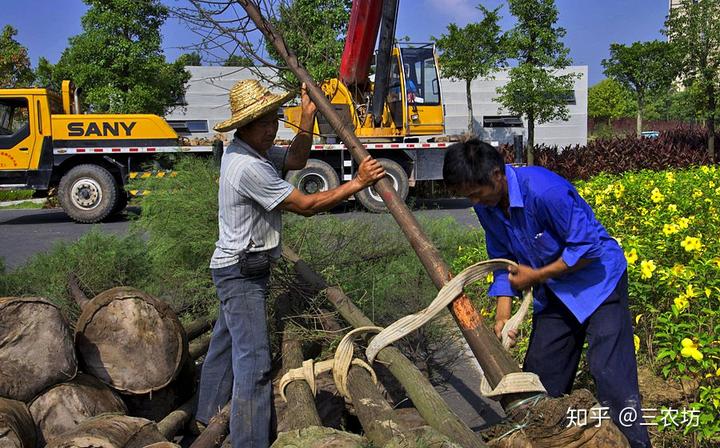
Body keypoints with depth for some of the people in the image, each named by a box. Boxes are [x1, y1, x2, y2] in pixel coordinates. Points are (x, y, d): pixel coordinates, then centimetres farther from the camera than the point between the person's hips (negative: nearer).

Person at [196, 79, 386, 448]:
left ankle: (210, 416, 40)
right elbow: (306, 205, -22)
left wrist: (307, 117, 4)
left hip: (238, 267, 11)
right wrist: (357, 183, -17)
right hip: (241, 271, -11)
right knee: (254, 359, -10)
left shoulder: (251, 149, 4)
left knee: (225, 342, 23)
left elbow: (295, 160, 15)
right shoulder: (249, 167, -27)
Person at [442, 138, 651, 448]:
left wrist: (536, 276, -20)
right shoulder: (485, 207, -8)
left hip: (597, 279, -7)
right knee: (540, 376, 11)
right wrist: (503, 312, -8)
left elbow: (587, 248, -26)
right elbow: (503, 260, 2)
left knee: (610, 374, -12)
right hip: (553, 290, 7)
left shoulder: (544, 190, -32)